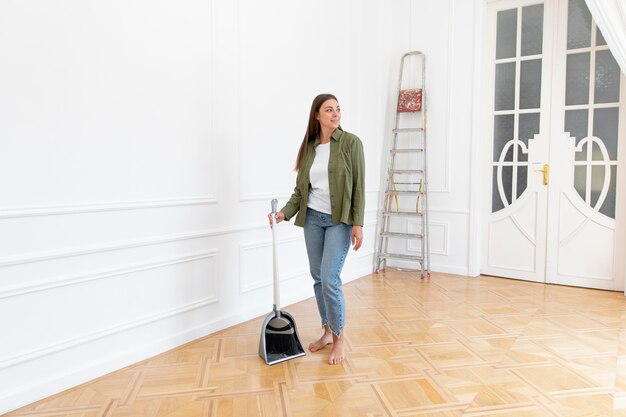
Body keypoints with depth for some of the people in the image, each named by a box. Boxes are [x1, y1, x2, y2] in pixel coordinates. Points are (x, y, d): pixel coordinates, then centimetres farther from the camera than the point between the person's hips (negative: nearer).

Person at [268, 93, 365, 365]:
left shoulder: (351, 142, -6)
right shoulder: (309, 148, 7)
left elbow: (358, 186, -9)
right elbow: (300, 189, 8)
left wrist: (358, 223, -14)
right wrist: (285, 213, -6)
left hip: (339, 220, -5)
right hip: (312, 218, 5)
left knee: (330, 279, -11)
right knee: (318, 278, 11)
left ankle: (339, 338, 7)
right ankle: (327, 332, 27)